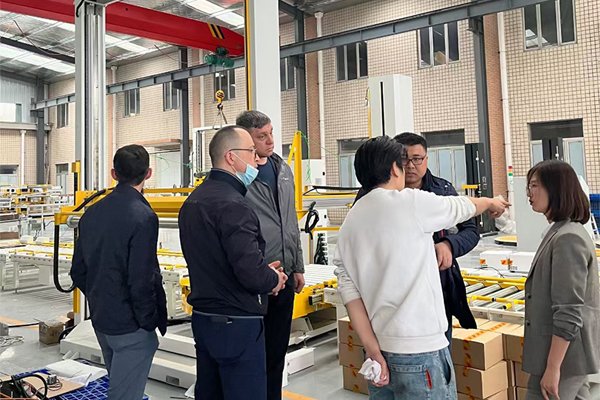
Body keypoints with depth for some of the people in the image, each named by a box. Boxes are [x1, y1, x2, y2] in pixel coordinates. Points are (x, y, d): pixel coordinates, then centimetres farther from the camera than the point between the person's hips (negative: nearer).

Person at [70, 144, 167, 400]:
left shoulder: (91, 213, 3)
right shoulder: (143, 216, -20)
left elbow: (78, 272, 8)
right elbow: (141, 280, -23)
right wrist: (150, 321, -10)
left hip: (100, 320, 8)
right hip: (130, 325, -7)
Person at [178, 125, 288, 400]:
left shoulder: (193, 201, 9)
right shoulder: (232, 205, -21)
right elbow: (251, 273, -28)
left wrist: (263, 270, 9)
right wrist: (274, 279, -5)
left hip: (203, 318, 9)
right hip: (237, 324, -9)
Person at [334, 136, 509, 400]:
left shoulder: (349, 224, 6)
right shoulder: (411, 202, -10)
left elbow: (349, 292, 1)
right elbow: (462, 207, 8)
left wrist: (373, 349, 1)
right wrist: (490, 202, 29)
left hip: (379, 346, 7)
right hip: (418, 348, -6)